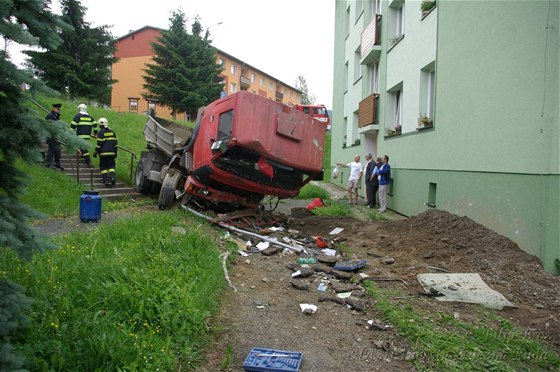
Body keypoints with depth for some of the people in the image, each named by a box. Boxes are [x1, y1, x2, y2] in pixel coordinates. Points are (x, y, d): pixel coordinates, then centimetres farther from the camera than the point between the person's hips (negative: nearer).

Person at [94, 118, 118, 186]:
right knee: (111, 165, 10)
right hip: (111, 152, 4)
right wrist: (115, 152, 19)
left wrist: (96, 152, -3)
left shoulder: (100, 132, -7)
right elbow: (115, 142, 12)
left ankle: (106, 180, -1)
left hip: (103, 153, -4)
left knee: (103, 167, 5)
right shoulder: (112, 132, 10)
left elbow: (99, 144, -11)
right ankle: (112, 177, -12)